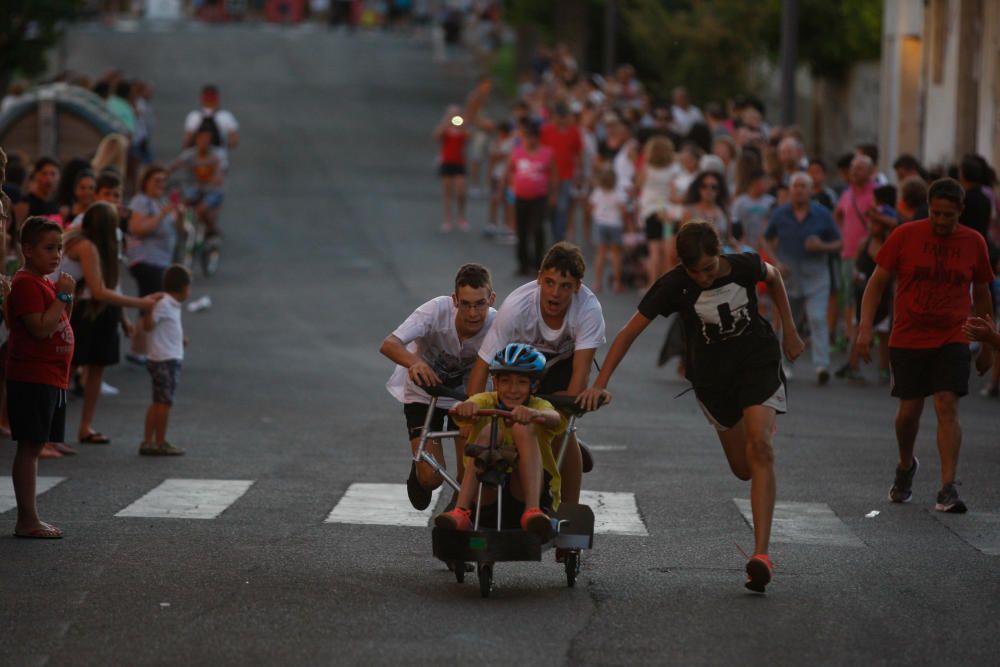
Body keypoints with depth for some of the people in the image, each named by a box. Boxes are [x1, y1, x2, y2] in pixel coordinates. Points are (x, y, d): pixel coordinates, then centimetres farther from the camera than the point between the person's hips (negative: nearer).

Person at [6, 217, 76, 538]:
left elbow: (60, 327, 22)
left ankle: (29, 519, 14)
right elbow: (40, 328, -22)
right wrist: (63, 296, -17)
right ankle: (27, 520, -7)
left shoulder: (45, 283, 18)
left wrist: (67, 297, 7)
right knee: (29, 447, -7)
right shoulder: (26, 284, -13)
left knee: (33, 448, 11)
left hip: (51, 378, 10)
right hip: (32, 379, -10)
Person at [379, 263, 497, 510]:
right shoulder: (437, 310, -34)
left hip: (465, 393, 2)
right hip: (423, 393, -2)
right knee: (431, 477, -13)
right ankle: (420, 470, 25)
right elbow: (389, 344, -42)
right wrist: (414, 362, -62)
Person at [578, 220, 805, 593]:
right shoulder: (673, 285, -19)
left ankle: (761, 554, -28)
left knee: (760, 449, -21)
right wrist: (600, 384, -22)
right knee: (743, 469, 8)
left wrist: (789, 332, 11)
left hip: (758, 363, -1)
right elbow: (629, 332, -16)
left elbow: (773, 278, 7)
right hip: (711, 377, 1)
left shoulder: (744, 266, -17)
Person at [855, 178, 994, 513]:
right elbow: (877, 282, 0)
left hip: (952, 339, 0)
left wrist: (988, 346, 15)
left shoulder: (973, 243, 2)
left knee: (947, 406, -14)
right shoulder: (905, 236, -3)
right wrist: (865, 327, -10)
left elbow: (982, 296, 13)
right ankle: (905, 466, 34)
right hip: (908, 338, 0)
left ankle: (948, 490, -17)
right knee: (909, 410, 4)